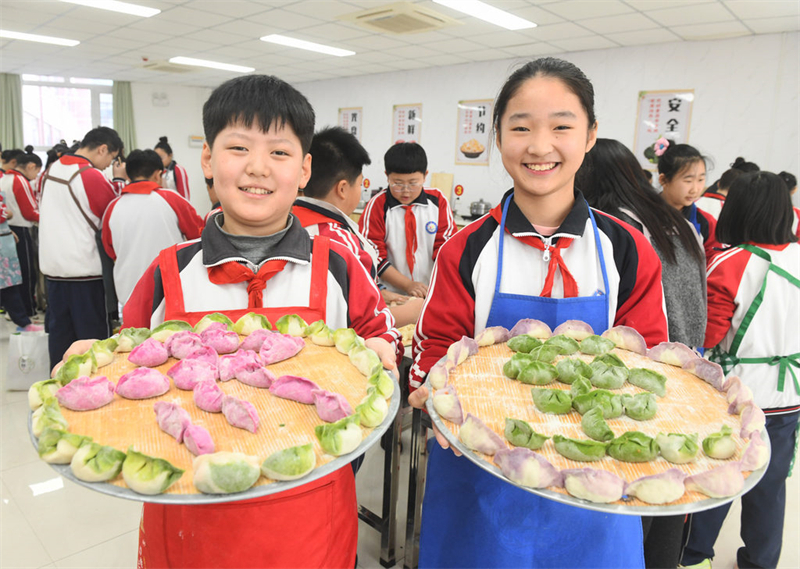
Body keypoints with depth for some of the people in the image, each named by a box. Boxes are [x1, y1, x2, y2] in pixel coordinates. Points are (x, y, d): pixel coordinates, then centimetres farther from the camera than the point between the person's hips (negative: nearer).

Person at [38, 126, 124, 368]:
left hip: (51, 267, 7)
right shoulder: (93, 177, -14)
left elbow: (42, 212, 18)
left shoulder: (50, 171, 9)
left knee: (59, 332, 14)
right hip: (85, 269, -7)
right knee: (92, 336, 3)